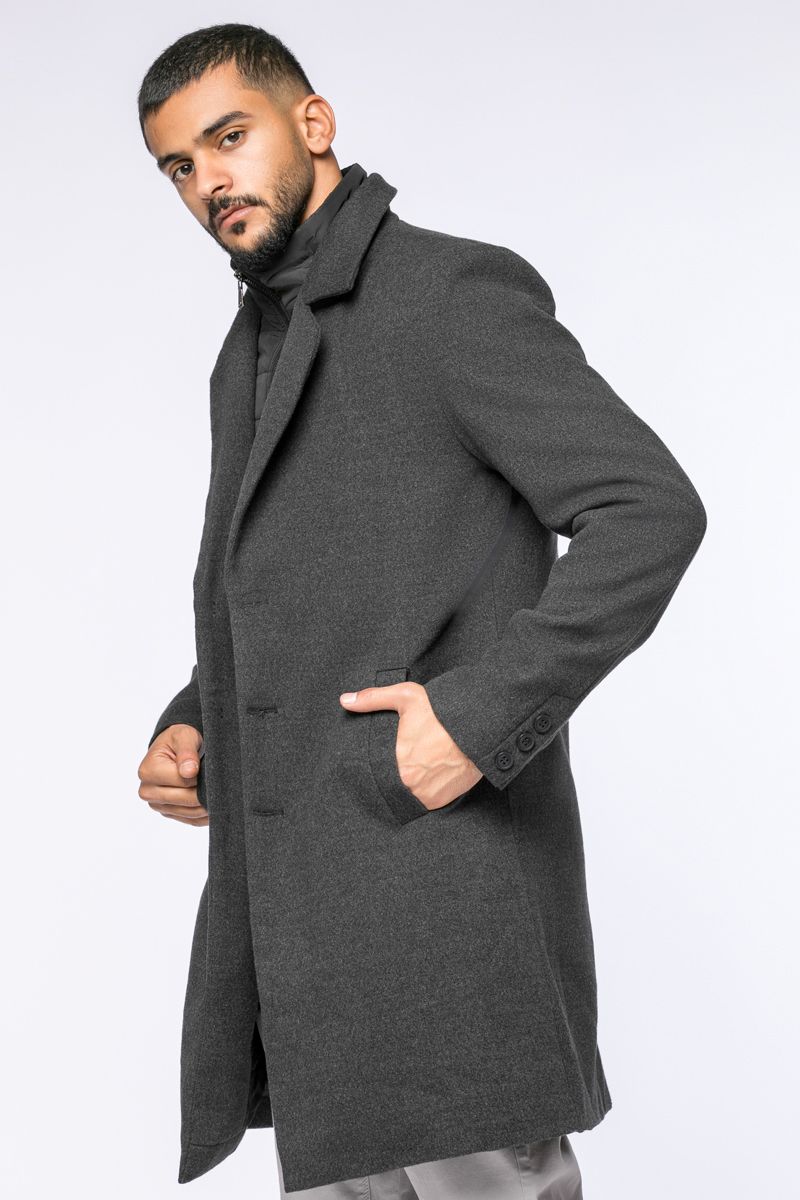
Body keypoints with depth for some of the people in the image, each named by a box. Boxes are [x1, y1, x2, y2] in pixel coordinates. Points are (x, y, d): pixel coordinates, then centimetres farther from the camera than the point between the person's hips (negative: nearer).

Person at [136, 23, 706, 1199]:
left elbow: (651, 511, -15)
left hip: (441, 875, -8)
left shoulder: (456, 291, -6)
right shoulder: (253, 350, 19)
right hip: (294, 903, 8)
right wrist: (189, 726, 8)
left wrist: (481, 716, -20)